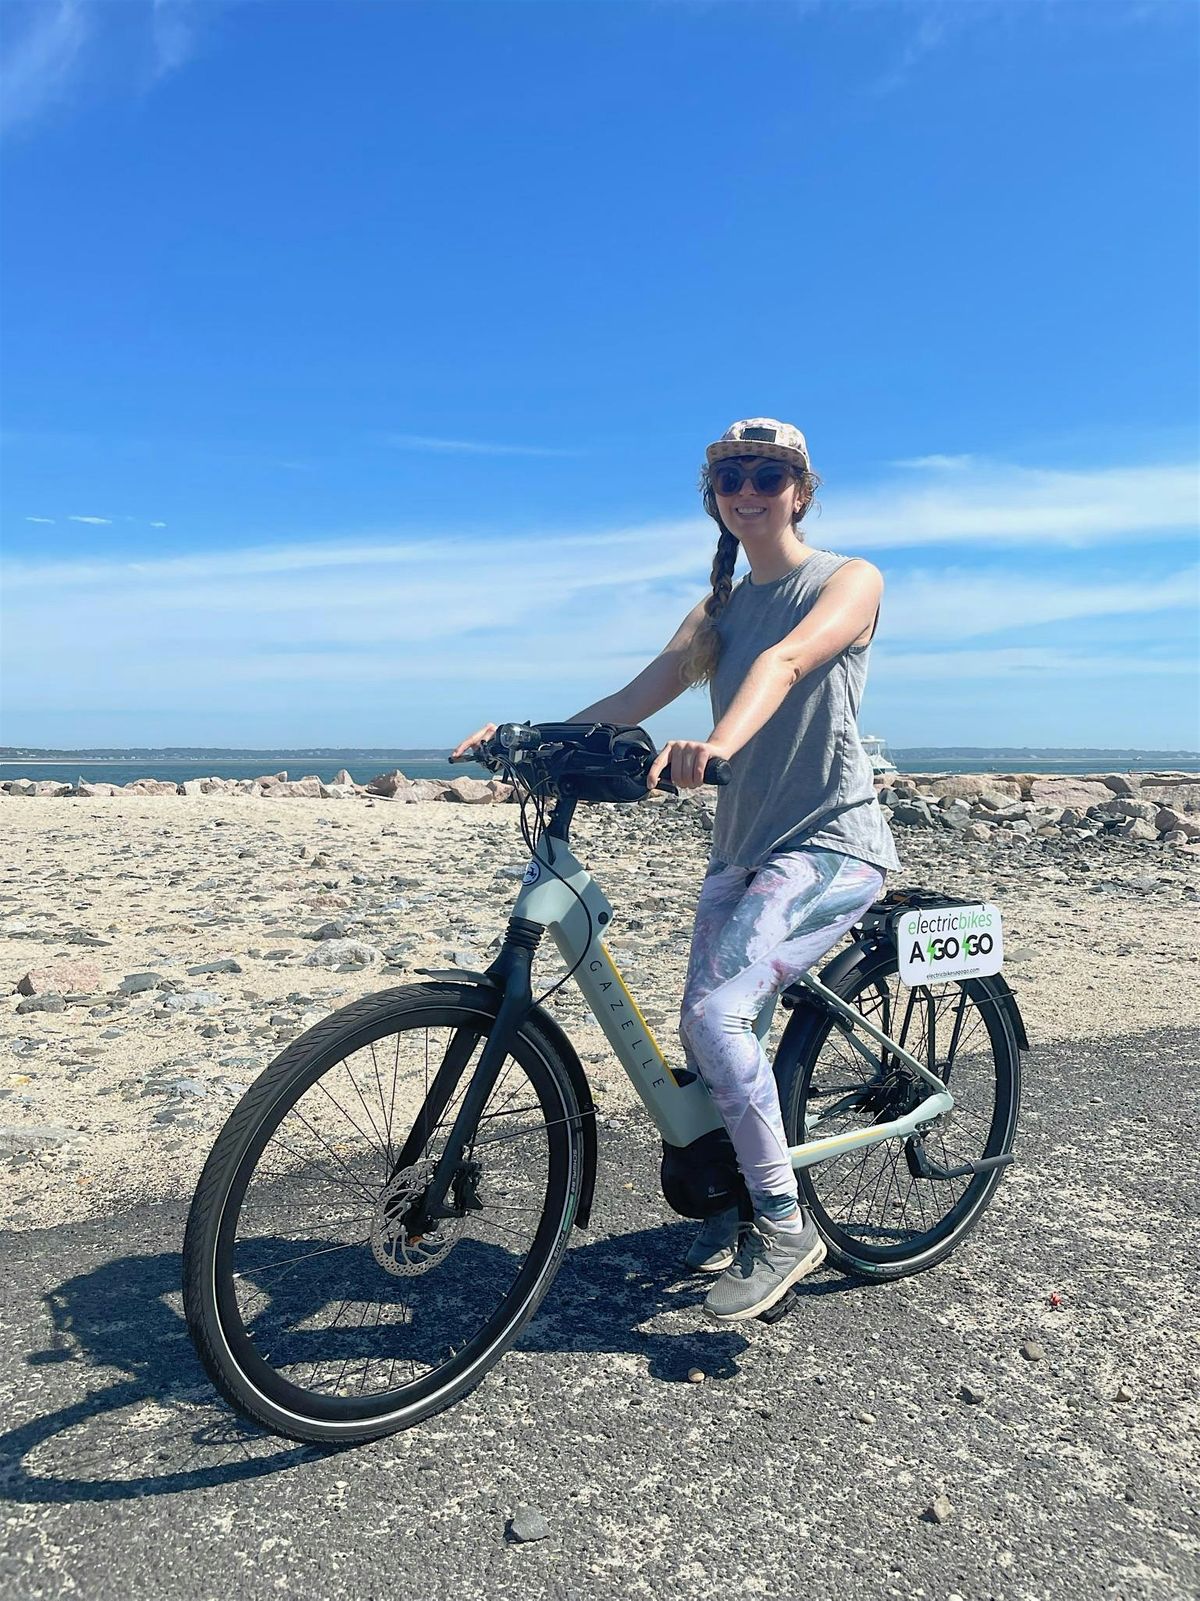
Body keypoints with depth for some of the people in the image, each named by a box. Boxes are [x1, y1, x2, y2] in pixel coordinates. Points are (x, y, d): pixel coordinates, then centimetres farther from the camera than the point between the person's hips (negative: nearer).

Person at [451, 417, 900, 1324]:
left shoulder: (850, 581, -2)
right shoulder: (721, 610, 16)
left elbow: (788, 659, -25)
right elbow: (636, 697, 4)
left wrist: (721, 742, -43)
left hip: (833, 842, -6)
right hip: (744, 844, 7)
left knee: (717, 1014, -23)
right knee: (707, 1037, 7)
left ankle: (785, 1227, -5)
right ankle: (736, 1203, 32)